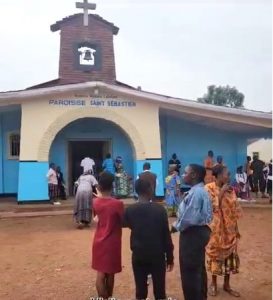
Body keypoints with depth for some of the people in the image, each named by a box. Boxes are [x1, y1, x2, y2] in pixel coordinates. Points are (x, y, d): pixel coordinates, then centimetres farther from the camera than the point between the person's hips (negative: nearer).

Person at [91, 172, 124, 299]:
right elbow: (123, 223, -8)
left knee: (100, 273, 11)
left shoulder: (96, 202, -6)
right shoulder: (118, 204, -19)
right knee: (110, 273, 14)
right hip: (112, 243, -3)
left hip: (99, 241, 3)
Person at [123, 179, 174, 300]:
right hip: (157, 255, -2)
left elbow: (125, 224, 16)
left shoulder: (130, 210, -6)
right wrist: (170, 257, 2)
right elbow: (166, 235, -8)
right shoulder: (159, 209, -12)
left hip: (138, 255, 2)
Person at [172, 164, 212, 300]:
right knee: (198, 268, 22)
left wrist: (176, 227, -11)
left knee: (189, 270, 2)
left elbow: (190, 218, -27)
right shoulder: (200, 190, 10)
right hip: (200, 231, 11)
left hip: (193, 233, -11)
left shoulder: (195, 193, -22)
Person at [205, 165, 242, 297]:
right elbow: (213, 207, -22)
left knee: (230, 254, 12)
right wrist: (221, 192, -22)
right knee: (215, 254, 9)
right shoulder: (209, 189, -13)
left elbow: (235, 211, 7)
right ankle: (213, 283, 28)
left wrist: (236, 229, 8)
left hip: (230, 229, 5)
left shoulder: (229, 190, 3)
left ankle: (227, 284, 28)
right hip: (216, 229, -5)